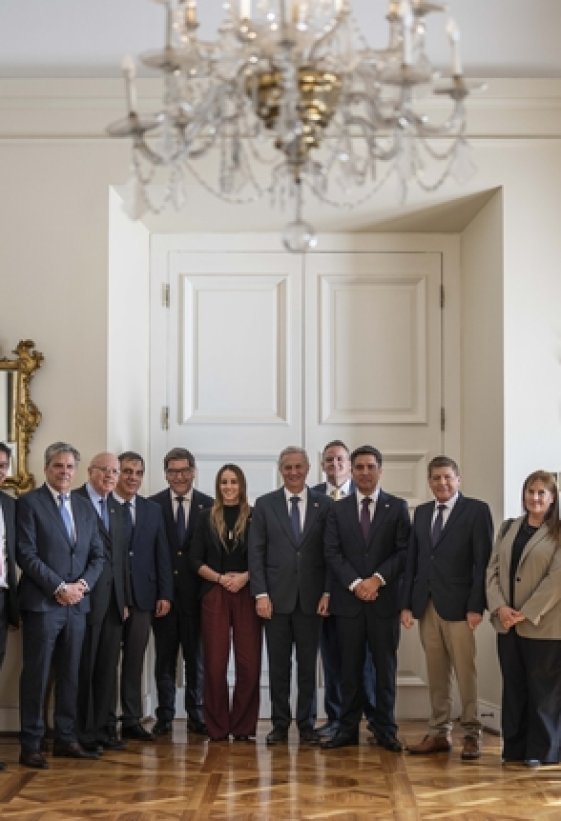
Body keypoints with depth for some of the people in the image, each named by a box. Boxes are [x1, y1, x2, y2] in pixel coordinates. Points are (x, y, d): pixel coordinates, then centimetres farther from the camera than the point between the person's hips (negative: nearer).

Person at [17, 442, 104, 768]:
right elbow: (26, 554, -10)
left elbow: (98, 555, 13)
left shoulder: (85, 507, 14)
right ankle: (31, 745, 5)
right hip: (42, 604, -5)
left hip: (76, 603, 5)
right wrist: (59, 588, -15)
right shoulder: (30, 503, -3)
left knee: (70, 675, 10)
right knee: (37, 675, -1)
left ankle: (66, 739, 18)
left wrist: (83, 584, -4)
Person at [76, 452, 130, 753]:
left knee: (108, 667, 9)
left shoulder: (116, 508, 17)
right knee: (84, 667, 1)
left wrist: (125, 599, 14)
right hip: (86, 597, -7)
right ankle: (82, 732, 9)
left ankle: (101, 729, 17)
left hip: (113, 599, 7)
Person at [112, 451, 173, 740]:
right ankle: (105, 722, 11)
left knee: (135, 660, 7)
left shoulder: (153, 510, 12)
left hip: (142, 595, 4)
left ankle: (132, 720, 13)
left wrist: (165, 594, 4)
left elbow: (161, 555, 11)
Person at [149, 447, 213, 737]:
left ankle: (196, 715, 16)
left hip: (196, 591, 0)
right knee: (165, 656, 6)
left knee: (196, 655, 7)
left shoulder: (209, 505, 2)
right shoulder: (153, 505, 2)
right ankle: (164, 716, 13)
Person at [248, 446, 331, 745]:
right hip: (276, 597, 0)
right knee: (278, 665, 5)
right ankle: (280, 724, 13)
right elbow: (256, 552, 1)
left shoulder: (324, 505, 4)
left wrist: (327, 592, -3)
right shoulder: (265, 504, 4)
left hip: (311, 598, 0)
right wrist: (260, 594, -6)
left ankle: (306, 723, 14)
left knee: (308, 665, 5)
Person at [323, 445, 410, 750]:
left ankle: (385, 730, 11)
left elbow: (404, 551, -2)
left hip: (385, 599, -1)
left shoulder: (397, 507, 5)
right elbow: (332, 553, 1)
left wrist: (377, 579, -13)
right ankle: (348, 729, 10)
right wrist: (355, 584, -12)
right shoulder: (338, 509, 9)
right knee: (350, 668, 4)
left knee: (385, 667, 4)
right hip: (348, 600, 1)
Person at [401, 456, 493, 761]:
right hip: (426, 606, 5)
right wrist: (406, 604, 7)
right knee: (436, 675, 8)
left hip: (458, 606, -5)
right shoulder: (421, 512, 15)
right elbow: (412, 561, 14)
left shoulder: (476, 510, -2)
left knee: (465, 672, -2)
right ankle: (439, 733, 14)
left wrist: (476, 606, -13)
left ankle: (471, 734, 7)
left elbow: (483, 561, -7)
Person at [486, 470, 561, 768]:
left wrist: (526, 613, -15)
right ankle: (515, 747, 16)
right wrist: (499, 607, -8)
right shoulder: (508, 528, 13)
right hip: (507, 623, 5)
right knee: (513, 687, 9)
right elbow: (493, 569, 8)